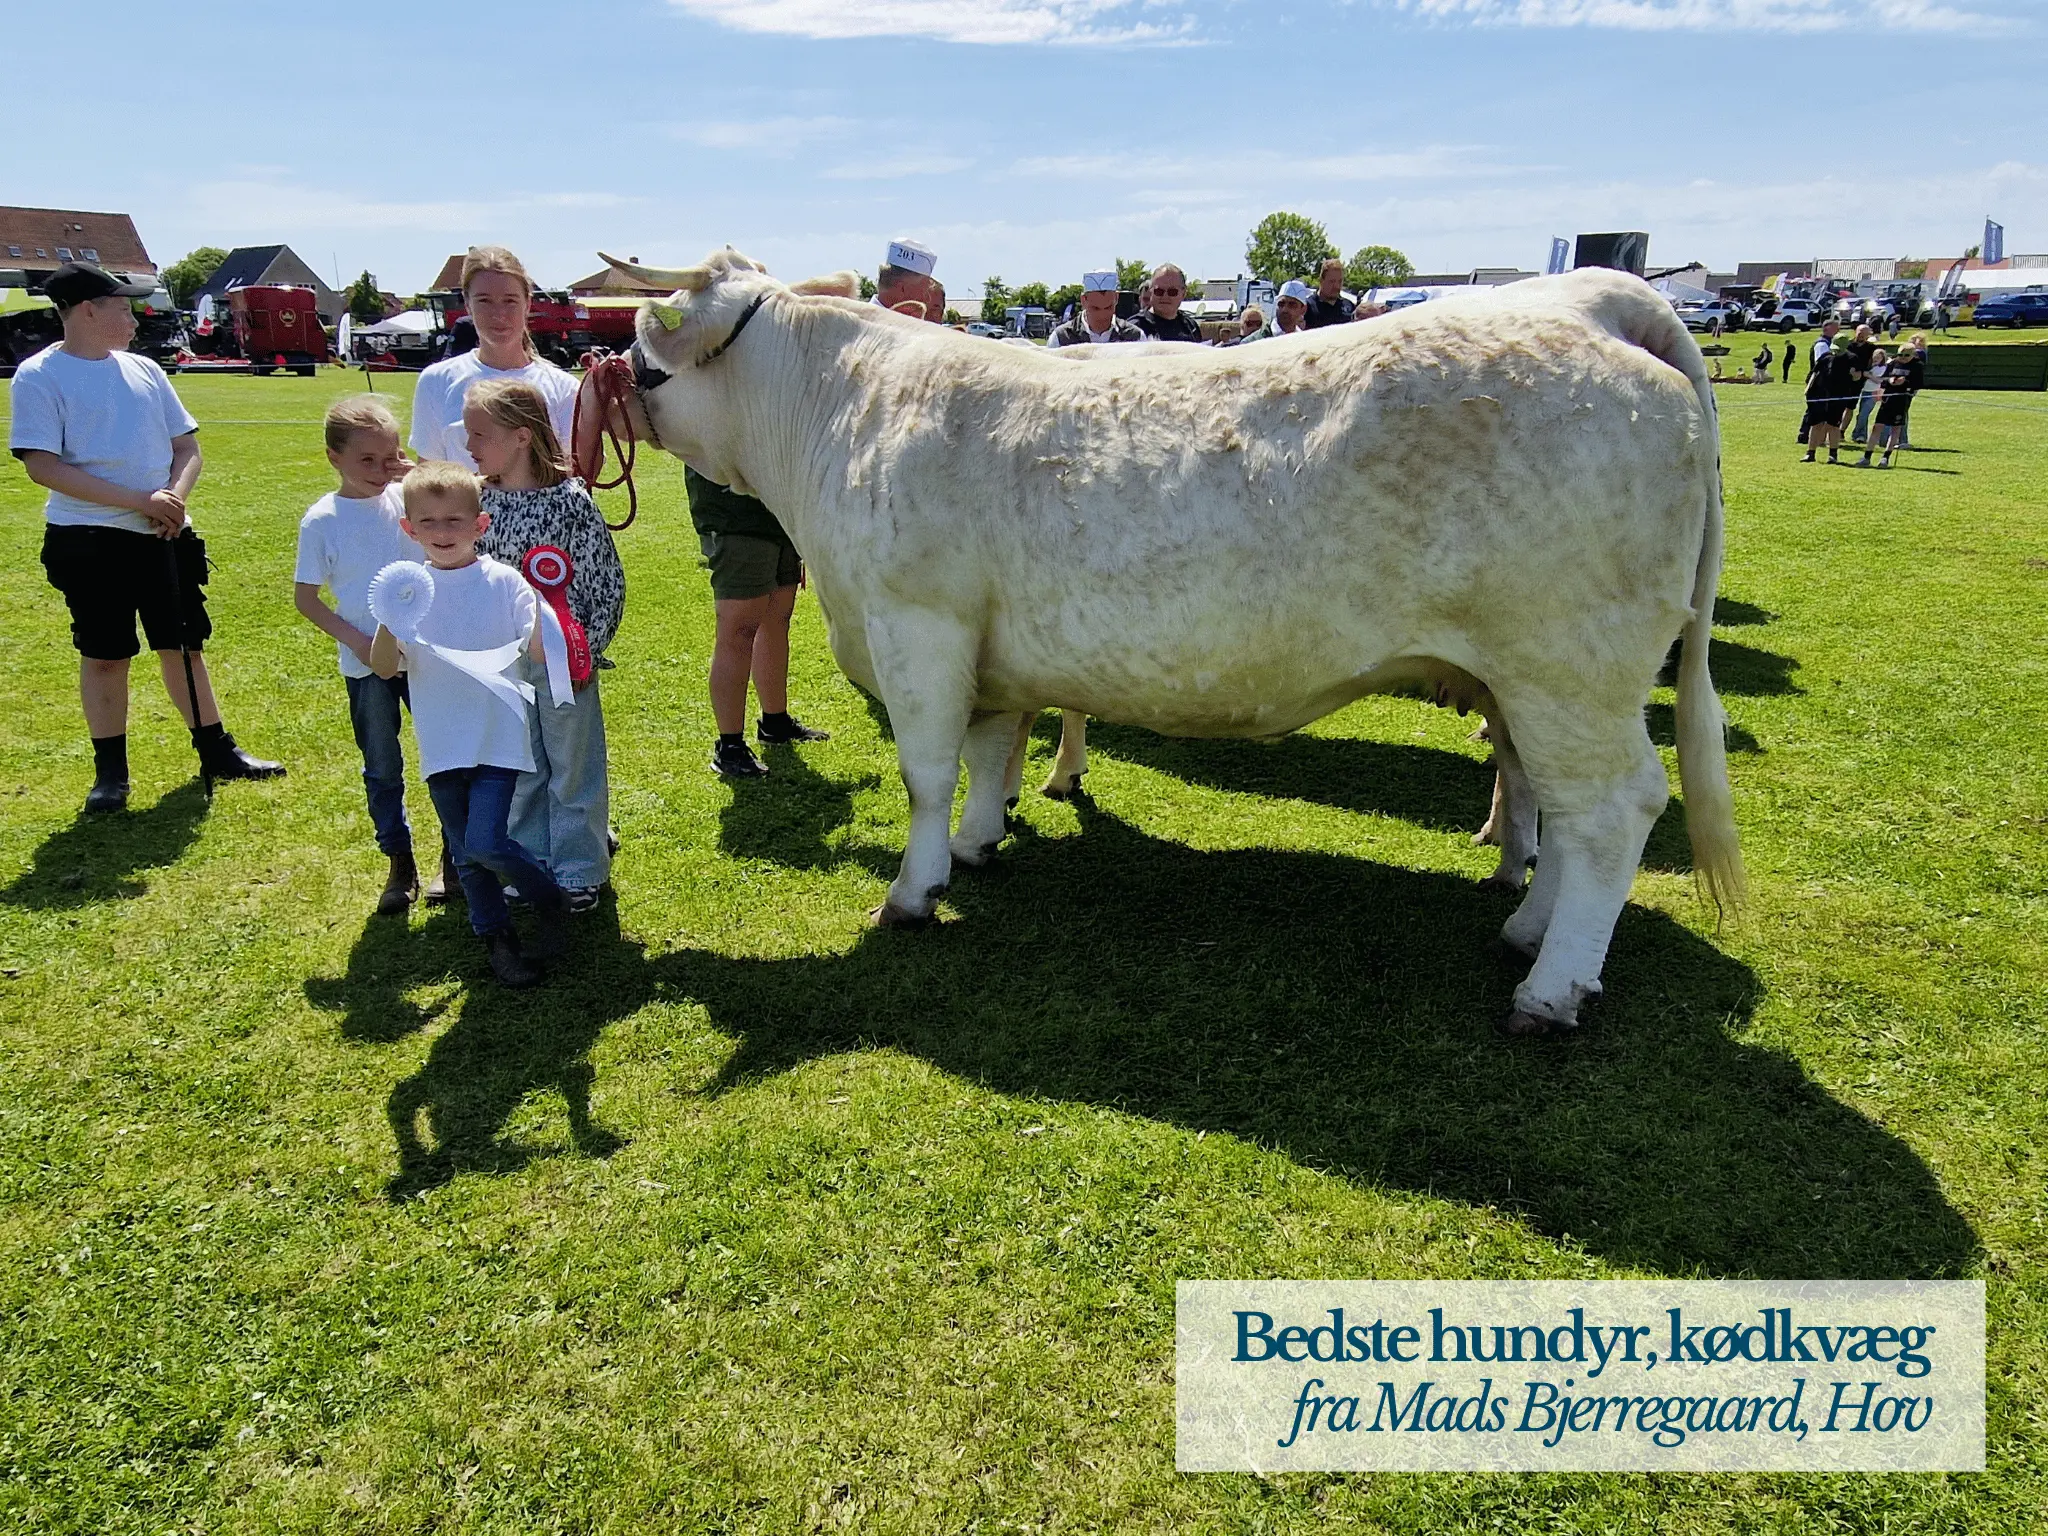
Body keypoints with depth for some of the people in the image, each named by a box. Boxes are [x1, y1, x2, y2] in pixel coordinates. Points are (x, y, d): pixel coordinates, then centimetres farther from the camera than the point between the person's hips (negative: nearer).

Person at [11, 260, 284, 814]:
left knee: (183, 643, 10)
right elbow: (43, 466, -14)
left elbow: (187, 447, 12)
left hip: (165, 535, 4)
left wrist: (173, 496, -9)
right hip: (89, 540, -4)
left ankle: (216, 750, 20)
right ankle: (110, 771, 15)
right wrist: (139, 500, -19)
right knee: (104, 655, 3)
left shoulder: (143, 369, 10)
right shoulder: (40, 376, -6)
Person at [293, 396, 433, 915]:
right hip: (366, 665, -1)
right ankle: (400, 865, 23)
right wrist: (356, 640, -12)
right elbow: (305, 597, -2)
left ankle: (454, 853, 24)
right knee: (382, 769, 10)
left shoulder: (409, 501, -3)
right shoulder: (321, 520, -6)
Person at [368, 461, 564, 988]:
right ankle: (496, 938, 30)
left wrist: (542, 601, -28)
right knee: (465, 852, 12)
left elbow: (537, 650, -12)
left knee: (485, 843, -14)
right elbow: (385, 668, -4)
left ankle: (549, 899, 13)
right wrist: (388, 624, -23)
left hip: (499, 737, -4)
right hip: (442, 745, 4)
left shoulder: (503, 580, -5)